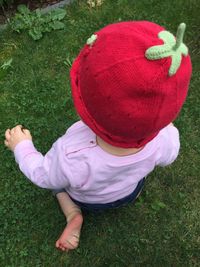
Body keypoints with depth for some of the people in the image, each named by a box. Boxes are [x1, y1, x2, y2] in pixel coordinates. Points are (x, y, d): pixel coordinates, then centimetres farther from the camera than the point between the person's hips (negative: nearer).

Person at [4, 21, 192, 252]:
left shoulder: (70, 157, -47)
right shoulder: (162, 140, -39)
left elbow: (43, 177, -23)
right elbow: (168, 157, -13)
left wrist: (21, 147, -5)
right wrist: (169, 127, 7)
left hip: (85, 197, -2)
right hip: (130, 191, 2)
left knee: (52, 168, 23)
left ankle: (73, 214, 10)